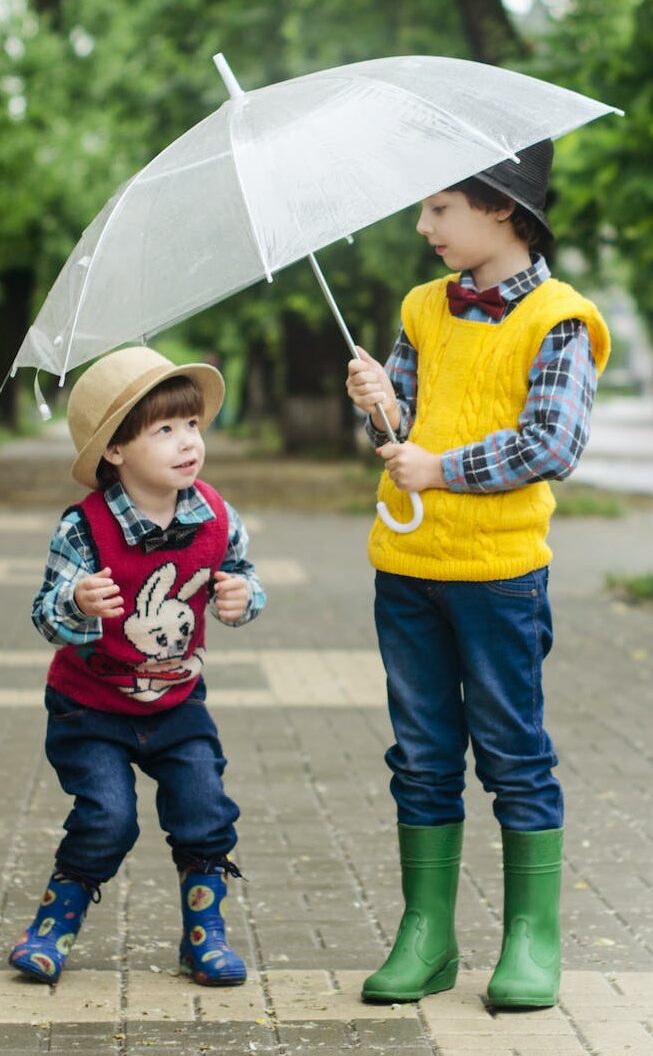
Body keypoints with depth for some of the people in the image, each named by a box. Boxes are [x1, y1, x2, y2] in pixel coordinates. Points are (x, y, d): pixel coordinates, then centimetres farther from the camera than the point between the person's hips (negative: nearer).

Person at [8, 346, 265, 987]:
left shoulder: (217, 520, -10)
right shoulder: (84, 527, -22)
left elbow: (242, 579, 6)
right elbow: (47, 617, -23)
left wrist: (242, 598, -18)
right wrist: (78, 605, -45)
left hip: (178, 702, 4)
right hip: (91, 708, -4)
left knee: (206, 811, -4)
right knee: (107, 818, -12)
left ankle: (204, 934, 15)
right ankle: (54, 924, 13)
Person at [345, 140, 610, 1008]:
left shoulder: (556, 320, -6)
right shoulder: (424, 310, 12)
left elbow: (554, 446, -14)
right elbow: (400, 433, 14)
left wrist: (439, 469, -11)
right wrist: (381, 407, -8)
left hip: (498, 568, -5)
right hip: (407, 564, 6)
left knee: (514, 753, 3)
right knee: (422, 758, 9)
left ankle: (533, 937, 12)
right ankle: (426, 936, 16)